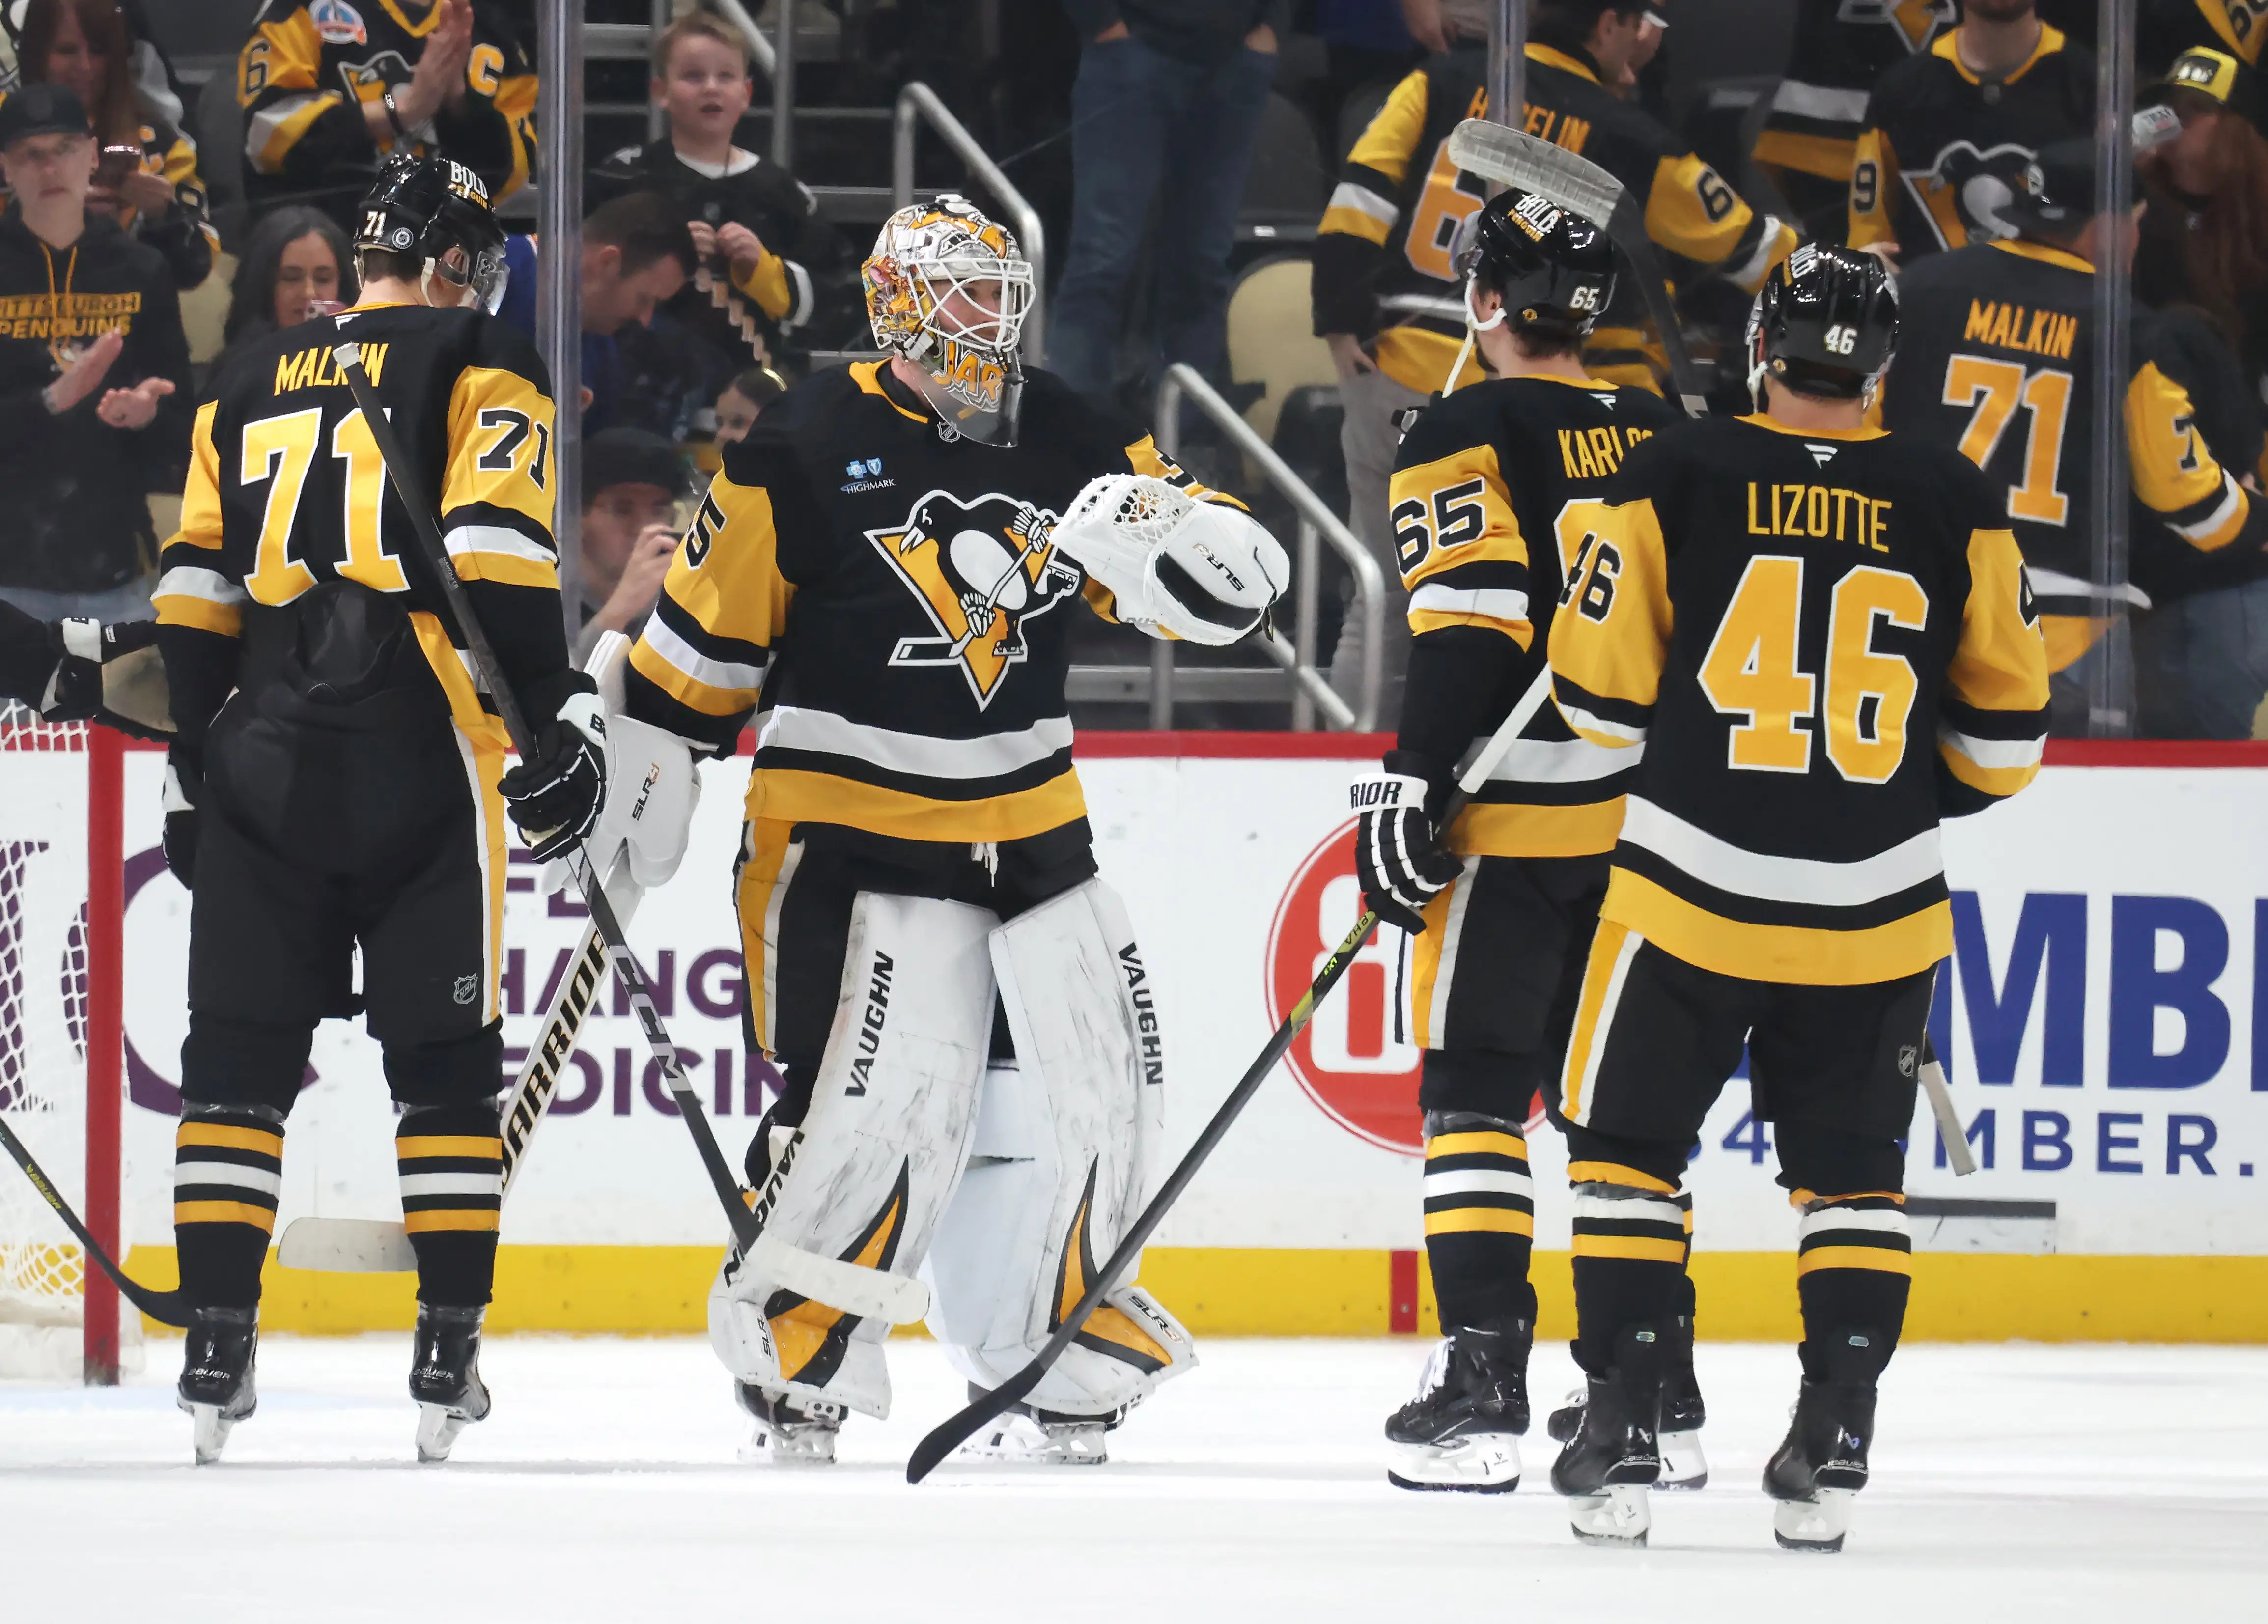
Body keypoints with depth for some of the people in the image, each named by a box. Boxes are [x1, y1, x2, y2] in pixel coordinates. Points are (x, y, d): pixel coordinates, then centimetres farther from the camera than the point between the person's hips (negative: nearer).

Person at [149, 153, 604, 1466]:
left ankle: (218, 1346, 2)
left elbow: (196, 594, 17)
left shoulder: (251, 385, 18)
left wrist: (194, 766, 23)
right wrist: (563, 718, -11)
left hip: (263, 763, 4)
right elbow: (497, 556, -11)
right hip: (420, 765, -4)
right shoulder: (480, 366, 2)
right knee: (447, 1060, 3)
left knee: (240, 1054, 8)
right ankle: (449, 1358, -1)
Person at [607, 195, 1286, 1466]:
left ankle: (1056, 1361, 22)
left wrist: (1151, 530, -19)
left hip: (1032, 828, 6)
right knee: (883, 1102, -19)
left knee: (1088, 1089, 5)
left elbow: (1237, 587, 2)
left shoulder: (1070, 441, 5)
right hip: (851, 827, -6)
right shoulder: (808, 451, -8)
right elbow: (704, 629, 0)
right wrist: (639, 783, 0)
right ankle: (789, 1357, -2)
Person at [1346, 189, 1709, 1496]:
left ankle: (1483, 1385, -9)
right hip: (1653, 814, 6)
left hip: (1519, 814, -6)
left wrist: (1412, 787, -17)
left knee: (1476, 1091, -1)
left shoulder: (1466, 439, -6)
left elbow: (1470, 628, -17)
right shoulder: (1667, 438, 12)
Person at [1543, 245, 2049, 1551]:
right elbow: (2006, 721, 5)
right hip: (1876, 907, 2)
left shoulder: (1677, 478, -6)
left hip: (1691, 889, -2)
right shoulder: (1955, 506, -1)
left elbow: (1601, 687, -1)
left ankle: (1622, 1433, 4)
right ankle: (1836, 1443, 5)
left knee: (1630, 1146, 11)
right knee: (1852, 1173, 14)